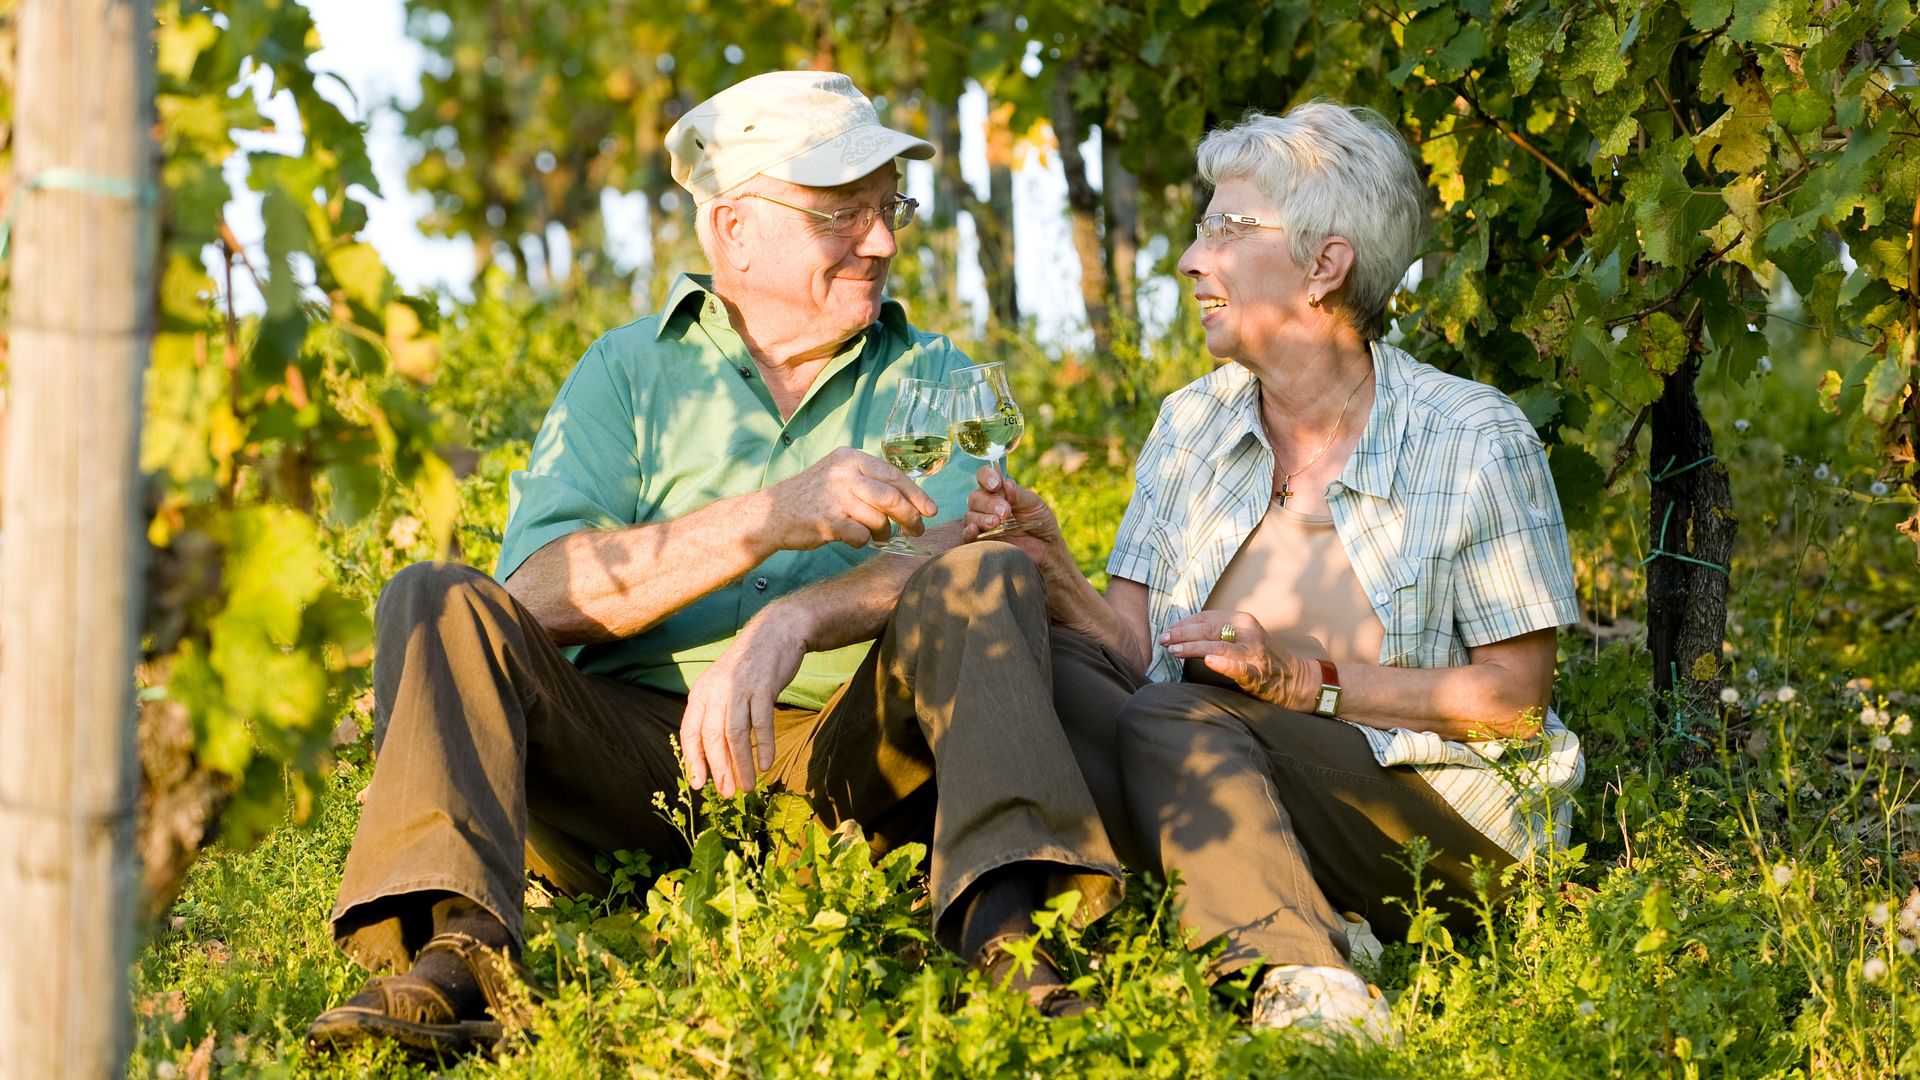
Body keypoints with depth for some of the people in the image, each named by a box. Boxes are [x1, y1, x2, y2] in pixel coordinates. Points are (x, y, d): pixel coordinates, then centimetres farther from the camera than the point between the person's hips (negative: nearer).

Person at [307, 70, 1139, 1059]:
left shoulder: (931, 377, 13)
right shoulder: (628, 373, 10)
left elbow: (952, 560, -9)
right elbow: (539, 594, -7)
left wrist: (791, 623, -28)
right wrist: (770, 519, -19)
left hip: (845, 753, 0)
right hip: (644, 745, 0)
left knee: (993, 581, -23)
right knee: (439, 602, -18)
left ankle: (998, 927, -46)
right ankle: (460, 952, -41)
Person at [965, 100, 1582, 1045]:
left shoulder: (1474, 442, -3)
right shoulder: (1192, 424, 11)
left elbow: (1516, 694, -6)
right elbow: (1137, 651, 6)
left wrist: (1308, 683, -15)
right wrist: (1054, 578, -14)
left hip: (1440, 810, -4)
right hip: (1228, 786, 5)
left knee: (1173, 720, -30)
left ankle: (1307, 993, -42)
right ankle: (1305, 973, -39)